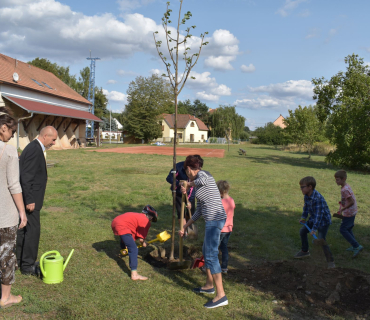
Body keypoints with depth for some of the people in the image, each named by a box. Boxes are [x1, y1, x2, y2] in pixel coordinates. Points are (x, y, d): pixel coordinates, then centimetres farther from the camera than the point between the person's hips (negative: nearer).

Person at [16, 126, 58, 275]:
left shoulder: (34, 148, 12)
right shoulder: (35, 150, -19)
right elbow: (26, 177, -23)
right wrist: (29, 200, -22)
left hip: (29, 198, 10)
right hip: (30, 199, -10)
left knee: (24, 229, 18)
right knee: (32, 231, -2)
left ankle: (21, 260, 30)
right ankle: (28, 265, 8)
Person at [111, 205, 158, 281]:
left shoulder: (138, 216, 24)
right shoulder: (146, 221, -1)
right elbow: (141, 239, -2)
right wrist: (143, 243, 20)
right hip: (122, 227, -10)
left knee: (124, 238, 43)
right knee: (133, 250, -11)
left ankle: (124, 249, 75)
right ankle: (134, 274, -18)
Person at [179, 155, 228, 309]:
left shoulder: (202, 174, -4)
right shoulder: (199, 185, 21)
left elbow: (203, 180, -32)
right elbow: (199, 211, 24)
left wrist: (189, 184, -12)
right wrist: (185, 226, 28)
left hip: (215, 219, -10)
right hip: (213, 220, 10)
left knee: (211, 256, -8)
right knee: (206, 252, 22)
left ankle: (221, 295, -4)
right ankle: (209, 286, 38)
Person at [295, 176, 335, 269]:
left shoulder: (318, 198, -34)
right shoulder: (307, 196, -6)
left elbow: (319, 214, -34)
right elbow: (306, 206, 14)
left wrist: (314, 229, -34)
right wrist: (303, 217, 11)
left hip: (323, 220, -9)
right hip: (313, 219, 9)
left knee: (321, 240, -17)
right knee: (302, 231, 15)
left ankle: (330, 261, -3)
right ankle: (305, 251, 34)